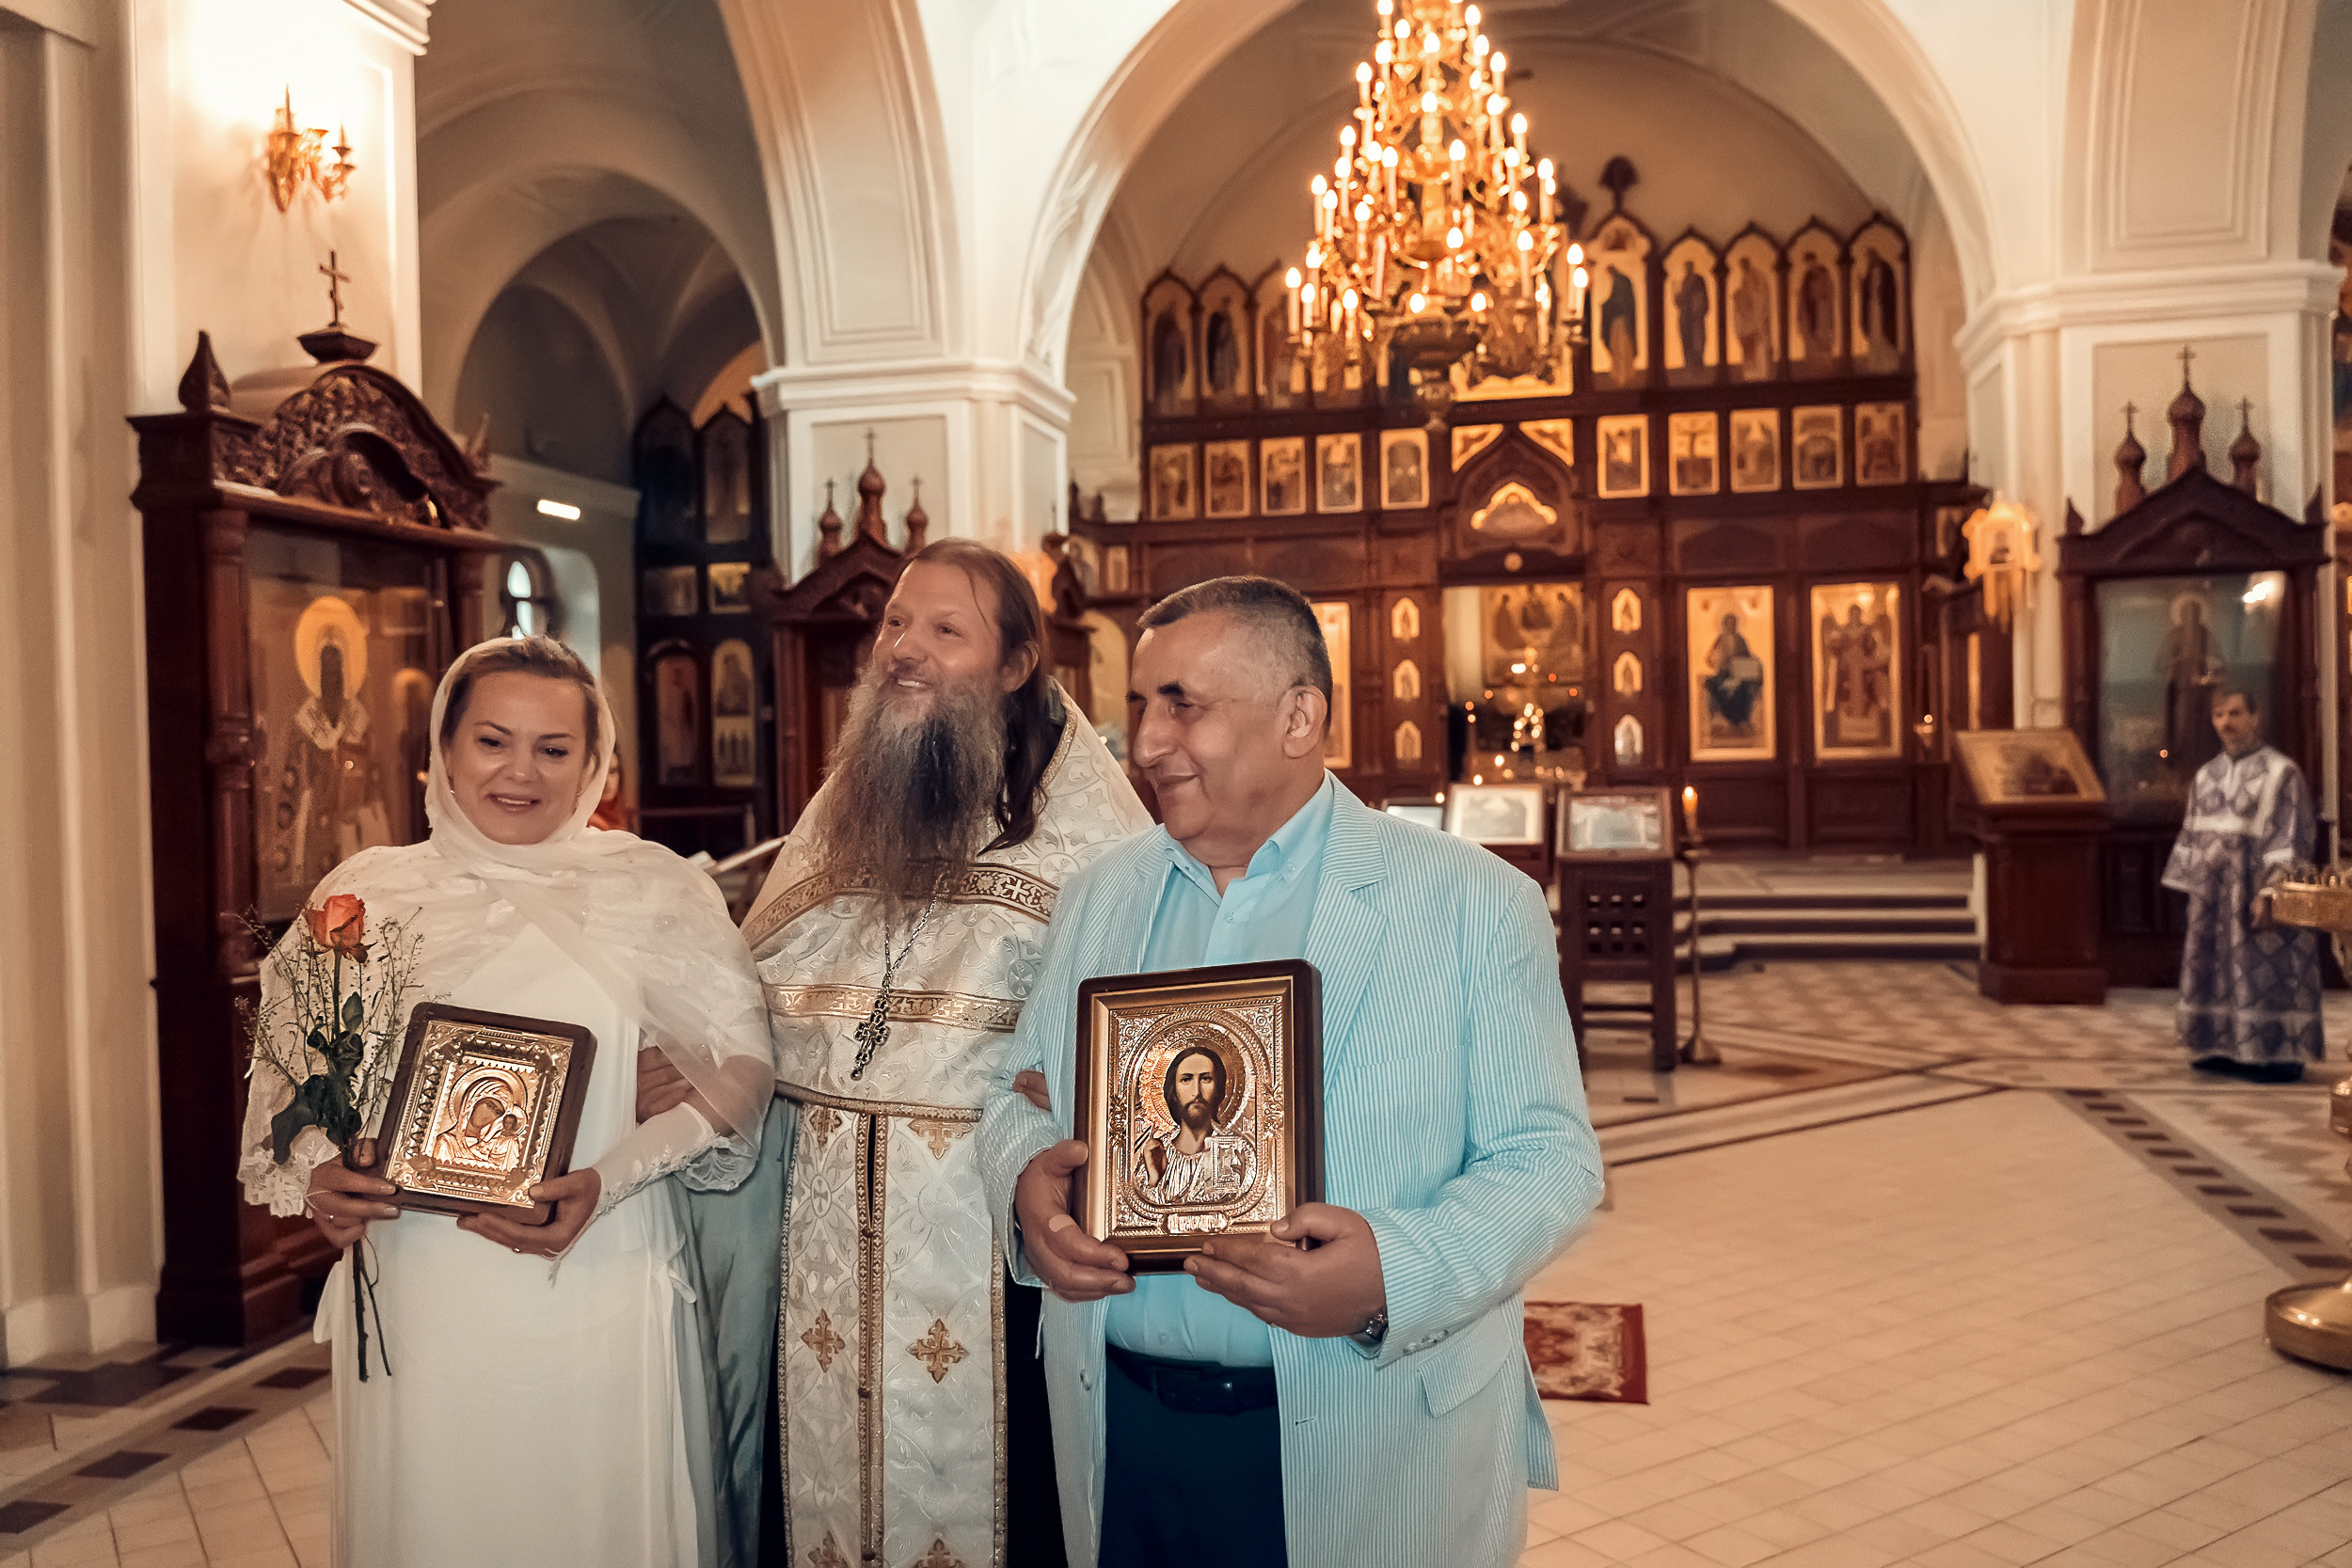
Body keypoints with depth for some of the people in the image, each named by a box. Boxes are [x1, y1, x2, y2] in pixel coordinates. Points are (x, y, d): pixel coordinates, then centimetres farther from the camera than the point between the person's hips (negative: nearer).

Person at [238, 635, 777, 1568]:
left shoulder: (650, 888, -3)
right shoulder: (367, 893, 4)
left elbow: (743, 1061, -3)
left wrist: (612, 1180, -15)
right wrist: (314, 1178, -8)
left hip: (597, 1291, -1)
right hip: (412, 1295, 2)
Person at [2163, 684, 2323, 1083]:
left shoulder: (2281, 773, -6)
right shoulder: (2206, 776, 13)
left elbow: (2292, 839, -12)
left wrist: (2270, 892, -19)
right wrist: (2193, 891, 11)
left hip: (2254, 895, -6)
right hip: (2214, 899, 6)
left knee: (2264, 972, -4)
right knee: (2217, 972, 8)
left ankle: (2278, 1054, 3)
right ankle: (2227, 1051, 16)